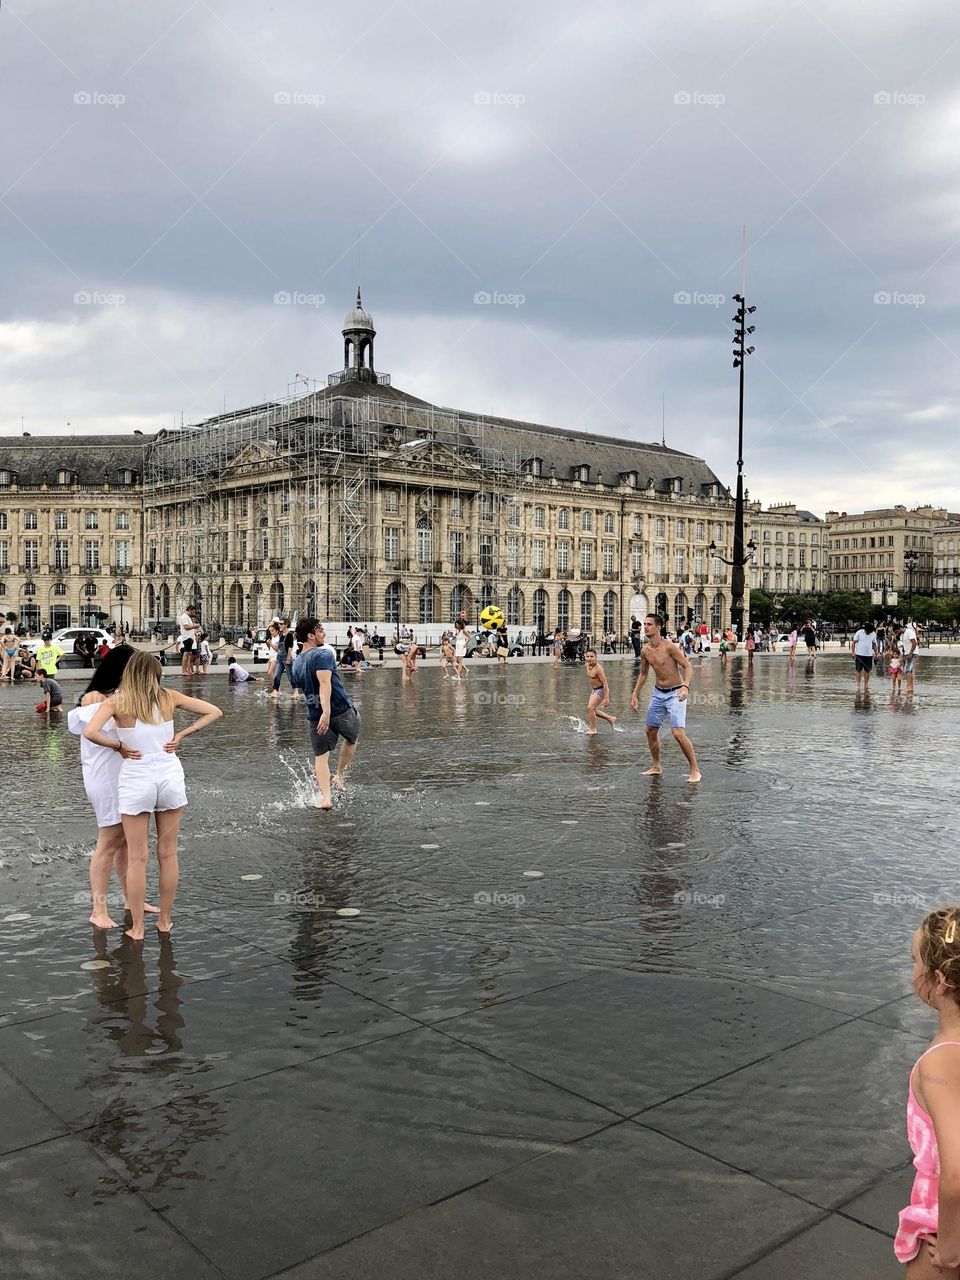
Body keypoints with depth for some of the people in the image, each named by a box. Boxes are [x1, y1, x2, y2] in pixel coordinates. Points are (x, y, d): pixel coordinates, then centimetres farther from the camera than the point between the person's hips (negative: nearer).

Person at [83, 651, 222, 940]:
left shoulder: (116, 701, -7)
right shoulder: (169, 697, 0)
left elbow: (90, 733, -22)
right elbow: (214, 712, 1)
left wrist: (118, 745, -7)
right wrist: (181, 735, 1)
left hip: (136, 782, -2)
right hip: (170, 778, 2)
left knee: (137, 858, 8)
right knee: (168, 854, 13)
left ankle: (137, 927, 14)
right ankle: (165, 920, 24)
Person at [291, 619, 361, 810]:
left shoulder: (296, 663, 13)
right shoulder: (323, 654, -12)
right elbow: (324, 683, -26)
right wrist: (327, 711, -34)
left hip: (315, 715, 5)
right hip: (341, 710, -5)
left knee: (320, 756, 8)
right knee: (352, 739, 25)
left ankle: (325, 797, -5)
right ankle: (340, 777, 29)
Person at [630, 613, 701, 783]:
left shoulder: (669, 646, -19)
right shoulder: (645, 650, 2)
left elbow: (688, 667, -17)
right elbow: (643, 674, 16)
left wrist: (685, 686, -33)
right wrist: (635, 695, 12)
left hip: (675, 693, -7)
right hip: (658, 693, 7)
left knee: (678, 733, -17)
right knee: (650, 730, 12)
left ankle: (695, 770, -5)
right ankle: (656, 766, 29)